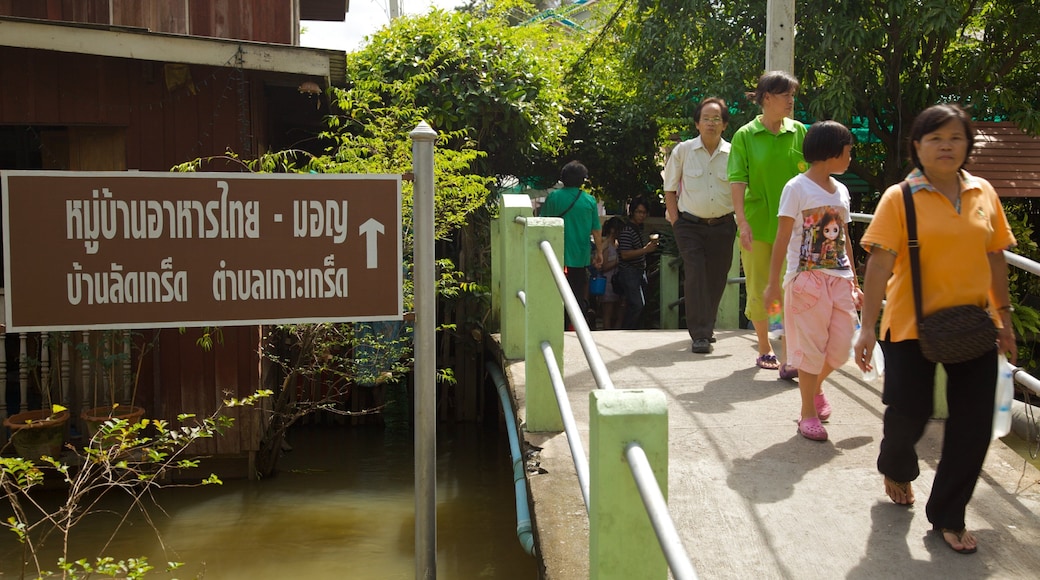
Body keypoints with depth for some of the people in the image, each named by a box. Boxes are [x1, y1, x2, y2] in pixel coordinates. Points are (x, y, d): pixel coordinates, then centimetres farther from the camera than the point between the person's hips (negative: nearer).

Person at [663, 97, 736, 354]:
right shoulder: (683, 151, 0)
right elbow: (670, 188, 5)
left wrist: (740, 221, 2)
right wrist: (675, 220, -2)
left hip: (722, 226, 2)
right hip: (690, 225, -2)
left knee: (716, 279, 7)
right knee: (695, 276, -14)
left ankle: (706, 327, 26)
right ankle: (700, 335, -13)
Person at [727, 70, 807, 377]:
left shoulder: (799, 132, 5)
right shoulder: (745, 135, -1)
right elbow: (737, 180, -6)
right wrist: (742, 220, -15)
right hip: (757, 222, -1)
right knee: (759, 289, 9)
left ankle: (787, 358, -8)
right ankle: (764, 348, 26)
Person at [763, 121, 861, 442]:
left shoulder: (841, 191, 12)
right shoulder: (797, 188, -7)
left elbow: (845, 239, 17)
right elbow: (782, 237, -9)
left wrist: (854, 282, 16)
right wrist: (774, 283, -13)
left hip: (840, 279, 6)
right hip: (807, 278, -6)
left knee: (841, 346, 5)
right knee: (811, 346, 0)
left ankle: (815, 386, 35)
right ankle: (808, 413, 13)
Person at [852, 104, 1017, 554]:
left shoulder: (984, 194, 5)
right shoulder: (900, 198, -7)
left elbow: (995, 257, 11)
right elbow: (880, 263, -12)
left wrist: (1004, 317, 13)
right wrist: (868, 327, -18)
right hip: (912, 325, -3)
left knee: (973, 425, 3)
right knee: (908, 414, 3)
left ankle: (947, 516, 20)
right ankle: (897, 469, 40)